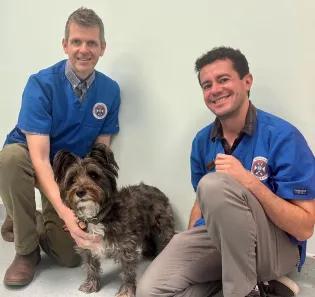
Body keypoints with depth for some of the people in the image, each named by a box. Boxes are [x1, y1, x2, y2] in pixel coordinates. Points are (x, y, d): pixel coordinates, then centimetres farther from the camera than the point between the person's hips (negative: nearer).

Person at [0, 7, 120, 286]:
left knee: (71, 256, -7)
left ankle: (38, 222, 26)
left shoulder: (110, 90, -11)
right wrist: (64, 211, -44)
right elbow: (40, 158, -31)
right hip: (31, 160, -2)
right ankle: (26, 249, -16)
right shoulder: (41, 84, -23)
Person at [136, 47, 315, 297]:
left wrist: (250, 182, -30)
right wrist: (189, 247, -1)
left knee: (215, 184, -33)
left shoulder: (283, 136, -16)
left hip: (277, 246, -5)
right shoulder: (203, 140, 2)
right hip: (217, 238, 5)